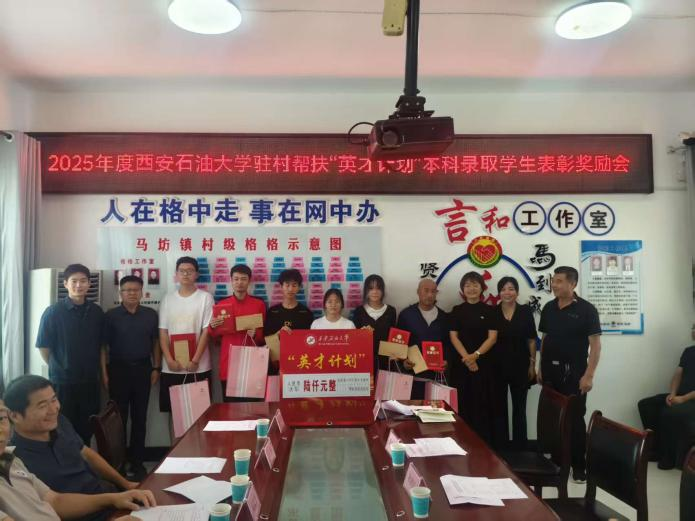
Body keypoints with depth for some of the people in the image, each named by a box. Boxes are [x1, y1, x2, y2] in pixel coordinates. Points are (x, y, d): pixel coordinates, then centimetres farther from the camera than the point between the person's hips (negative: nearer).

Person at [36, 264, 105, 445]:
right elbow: (44, 347, -3)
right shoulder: (53, 312, -9)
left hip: (90, 380, 3)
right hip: (62, 381, -3)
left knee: (87, 428, 12)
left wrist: (101, 371, 8)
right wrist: (59, 368, 2)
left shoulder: (96, 312, 2)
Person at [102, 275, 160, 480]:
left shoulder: (150, 314, 5)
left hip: (142, 369, 2)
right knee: (119, 417, 4)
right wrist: (104, 372, -6)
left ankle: (137, 462, 18)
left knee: (140, 417, 8)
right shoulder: (111, 315, -2)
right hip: (118, 369, -2)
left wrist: (156, 368, 4)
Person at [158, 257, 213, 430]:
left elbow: (206, 331, -5)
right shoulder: (168, 299, 9)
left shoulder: (205, 298, -1)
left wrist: (195, 360, -12)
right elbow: (163, 332, 5)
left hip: (198, 367, -3)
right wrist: (169, 360, -6)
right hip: (171, 367, 3)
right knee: (173, 410, 8)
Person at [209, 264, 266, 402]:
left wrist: (256, 334, -11)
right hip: (228, 364, 1)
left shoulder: (259, 304, 5)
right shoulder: (222, 305, 7)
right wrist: (212, 327, -9)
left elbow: (265, 334, 10)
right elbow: (216, 336, 11)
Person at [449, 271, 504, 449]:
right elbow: (453, 337, 0)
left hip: (485, 363, 0)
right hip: (462, 364, 0)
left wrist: (476, 355, -16)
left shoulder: (489, 310, 3)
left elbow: (492, 337, -3)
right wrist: (467, 357, -13)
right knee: (465, 405, 2)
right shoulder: (457, 311, 5)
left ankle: (488, 443, 10)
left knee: (486, 405, 1)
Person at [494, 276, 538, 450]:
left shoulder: (525, 311, -1)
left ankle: (519, 445, 21)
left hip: (520, 365, 0)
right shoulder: (492, 312, -1)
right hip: (498, 366, 0)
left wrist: (532, 364, -2)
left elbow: (531, 340, 2)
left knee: (519, 406, 10)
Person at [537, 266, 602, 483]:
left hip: (574, 373, -5)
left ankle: (579, 465, 15)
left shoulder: (586, 309, -8)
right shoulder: (549, 308, 7)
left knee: (575, 418, 2)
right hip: (550, 371, 5)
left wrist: (589, 375, -16)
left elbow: (595, 344, -10)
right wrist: (541, 367, 10)